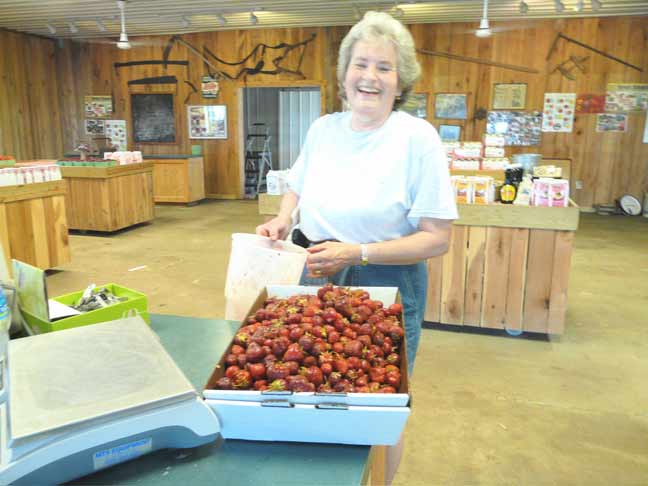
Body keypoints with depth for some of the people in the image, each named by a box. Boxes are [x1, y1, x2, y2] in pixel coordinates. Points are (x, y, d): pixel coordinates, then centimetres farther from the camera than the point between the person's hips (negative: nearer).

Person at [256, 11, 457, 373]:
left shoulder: (417, 137, -13)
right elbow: (298, 188, 20)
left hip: (386, 288, -4)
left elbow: (437, 239, -15)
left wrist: (356, 254, -23)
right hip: (316, 280, 5)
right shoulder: (322, 129, 2)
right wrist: (283, 219, -2)